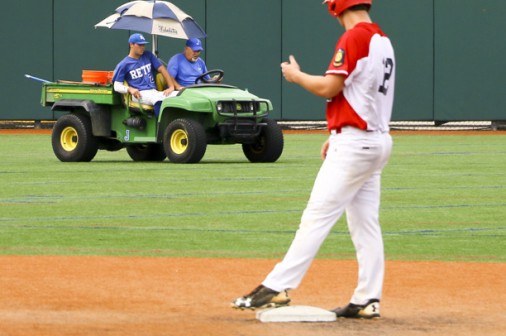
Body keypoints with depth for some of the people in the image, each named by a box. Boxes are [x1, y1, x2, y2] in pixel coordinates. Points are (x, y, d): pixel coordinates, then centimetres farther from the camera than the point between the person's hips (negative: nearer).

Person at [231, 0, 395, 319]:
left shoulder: (354, 38, -13)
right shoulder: (383, 41, 15)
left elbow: (328, 87, -17)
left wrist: (296, 75, 0)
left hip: (354, 144, -9)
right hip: (378, 140, 9)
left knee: (317, 217, -12)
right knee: (366, 224, 9)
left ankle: (277, 287, -15)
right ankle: (368, 300, 7)